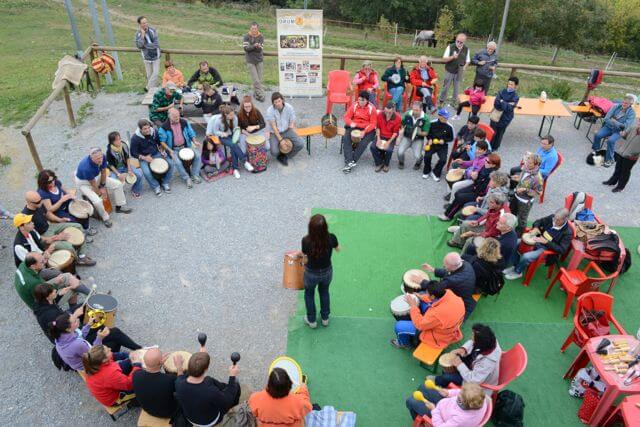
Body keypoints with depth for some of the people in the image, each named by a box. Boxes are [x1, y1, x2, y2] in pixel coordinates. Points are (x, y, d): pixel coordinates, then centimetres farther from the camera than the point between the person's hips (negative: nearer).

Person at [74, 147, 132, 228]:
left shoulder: (102, 157, -24)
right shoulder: (86, 167, -40)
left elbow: (103, 172, -7)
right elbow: (93, 183, -25)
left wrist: (103, 186, -2)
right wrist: (100, 194, -10)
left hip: (97, 177, 7)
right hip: (84, 183, -7)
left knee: (118, 184, 1)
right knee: (97, 201, -27)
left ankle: (120, 206, 17)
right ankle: (105, 218, 0)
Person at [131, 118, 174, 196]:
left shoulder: (154, 132, -8)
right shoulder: (135, 138, -18)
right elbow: (133, 153, -11)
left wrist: (162, 151, -6)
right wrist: (144, 158, -25)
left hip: (156, 154, 4)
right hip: (143, 158, -4)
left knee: (170, 163, -16)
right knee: (146, 172, -31)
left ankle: (165, 183, 3)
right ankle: (156, 187, -2)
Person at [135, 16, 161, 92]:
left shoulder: (153, 30, -8)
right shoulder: (138, 34, -7)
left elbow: (156, 44, -12)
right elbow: (139, 45, -20)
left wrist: (145, 45, -13)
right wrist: (142, 34, -24)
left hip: (155, 56, 0)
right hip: (146, 57, 0)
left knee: (155, 73, -8)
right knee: (149, 75, 8)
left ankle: (148, 88, 1)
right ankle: (152, 89, 23)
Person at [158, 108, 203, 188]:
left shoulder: (184, 122, 0)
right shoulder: (164, 127, -11)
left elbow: (191, 133, 9)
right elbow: (162, 141, -8)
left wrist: (195, 142, -10)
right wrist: (169, 150, -21)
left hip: (186, 146, 4)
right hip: (174, 149, -3)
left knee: (197, 155, -16)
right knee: (177, 162, -28)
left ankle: (195, 175, -1)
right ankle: (187, 178, -9)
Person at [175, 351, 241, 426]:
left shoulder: (178, 383, -31)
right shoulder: (211, 392, -43)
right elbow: (228, 401, -21)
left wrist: (197, 358, 1)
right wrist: (232, 377, -14)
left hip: (189, 417, 4)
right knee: (236, 385, 14)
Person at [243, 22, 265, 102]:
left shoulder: (261, 36, 0)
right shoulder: (246, 37, -3)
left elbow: (260, 49, -8)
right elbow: (245, 48, -13)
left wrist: (258, 46, -31)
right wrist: (254, 46, -27)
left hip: (259, 60, 2)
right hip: (250, 61, -2)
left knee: (259, 79, 5)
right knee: (256, 80, -8)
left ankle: (256, 94, 20)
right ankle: (261, 95, -3)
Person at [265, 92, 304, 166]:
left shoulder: (289, 108, -11)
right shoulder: (270, 111, -16)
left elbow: (292, 124, -3)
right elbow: (273, 126, -16)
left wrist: (294, 137, -10)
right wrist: (281, 140, -20)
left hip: (287, 130, 3)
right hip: (274, 132, -3)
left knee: (300, 144, -19)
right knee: (274, 152, -26)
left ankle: (284, 156, 2)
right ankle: (281, 154, 14)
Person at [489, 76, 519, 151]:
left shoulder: (515, 97, -11)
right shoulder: (502, 92, -4)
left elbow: (509, 108, -21)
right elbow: (496, 103, -13)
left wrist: (502, 102, -17)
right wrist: (506, 104, -20)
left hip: (505, 118, -2)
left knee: (499, 133, 13)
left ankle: (495, 147, 32)